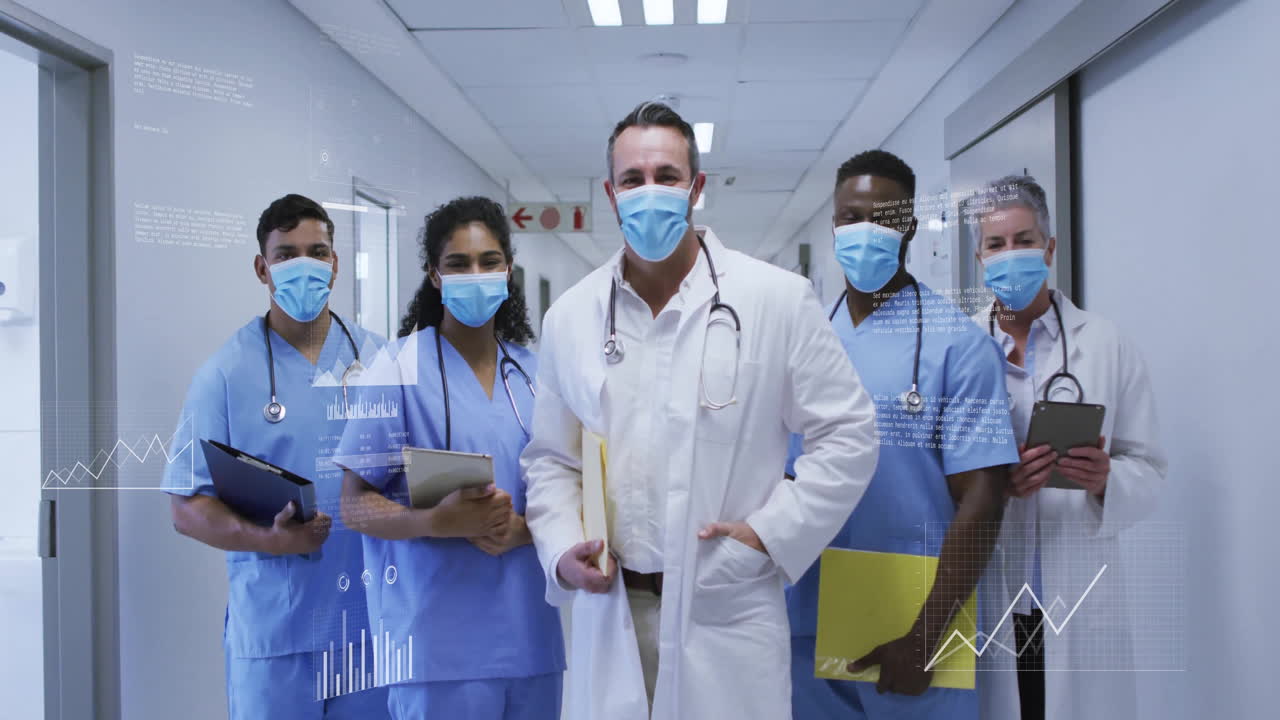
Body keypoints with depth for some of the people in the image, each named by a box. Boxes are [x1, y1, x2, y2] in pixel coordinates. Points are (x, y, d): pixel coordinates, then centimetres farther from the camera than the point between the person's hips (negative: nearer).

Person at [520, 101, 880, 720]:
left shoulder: (778, 299, -3)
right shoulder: (569, 317, 6)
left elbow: (846, 434, 0)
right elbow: (550, 459, 13)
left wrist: (770, 532, -8)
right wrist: (561, 549, -3)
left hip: (728, 617, -2)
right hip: (608, 613, 3)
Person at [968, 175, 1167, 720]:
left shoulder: (1107, 346, 4)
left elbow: (1148, 469, 4)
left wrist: (1107, 479, -17)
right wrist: (994, 481, -17)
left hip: (1081, 598, 0)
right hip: (984, 596, 0)